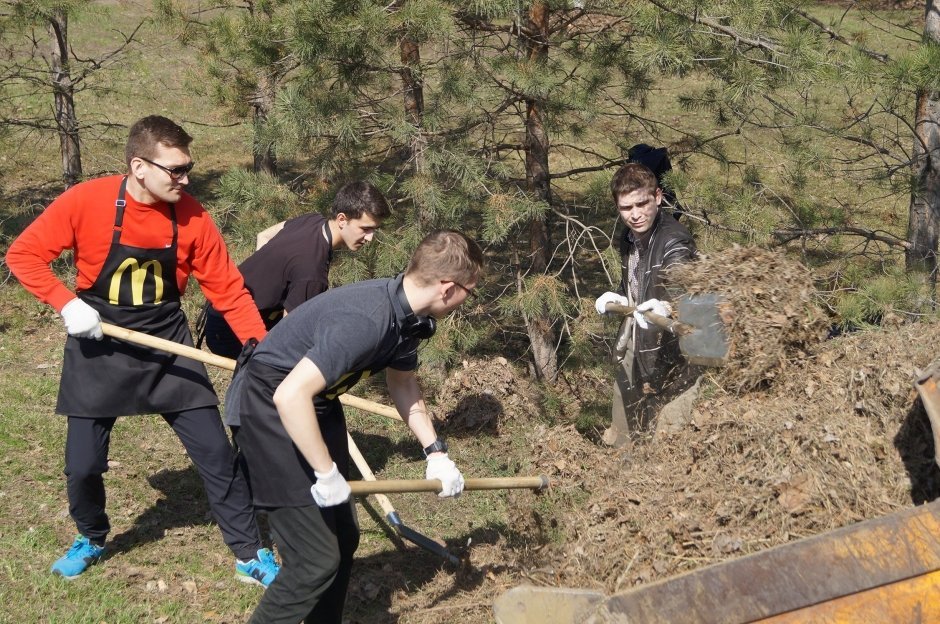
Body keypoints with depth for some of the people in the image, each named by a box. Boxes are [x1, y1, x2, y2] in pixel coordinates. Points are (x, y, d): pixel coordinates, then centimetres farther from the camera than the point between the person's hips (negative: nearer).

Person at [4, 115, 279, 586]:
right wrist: (67, 304, -22)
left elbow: (228, 290, -8)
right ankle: (92, 539, 36)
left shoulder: (191, 217, -12)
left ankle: (250, 556, 13)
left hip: (167, 348, 1)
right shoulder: (86, 202, -17)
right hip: (100, 349, -1)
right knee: (83, 464, 4)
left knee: (216, 452, -2)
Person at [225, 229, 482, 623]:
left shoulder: (409, 313, -3)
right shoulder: (366, 320, -33)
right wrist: (327, 474, -29)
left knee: (343, 539, 16)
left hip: (317, 405, 9)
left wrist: (435, 452, 12)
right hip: (270, 409, -9)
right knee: (316, 559, -10)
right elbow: (290, 396, -38)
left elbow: (402, 382, 17)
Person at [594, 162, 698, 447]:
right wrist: (618, 299, 0)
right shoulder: (630, 237, 5)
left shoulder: (674, 243, -23)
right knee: (622, 438, 24)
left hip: (665, 358, -9)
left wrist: (667, 309, -59)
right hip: (632, 354, 9)